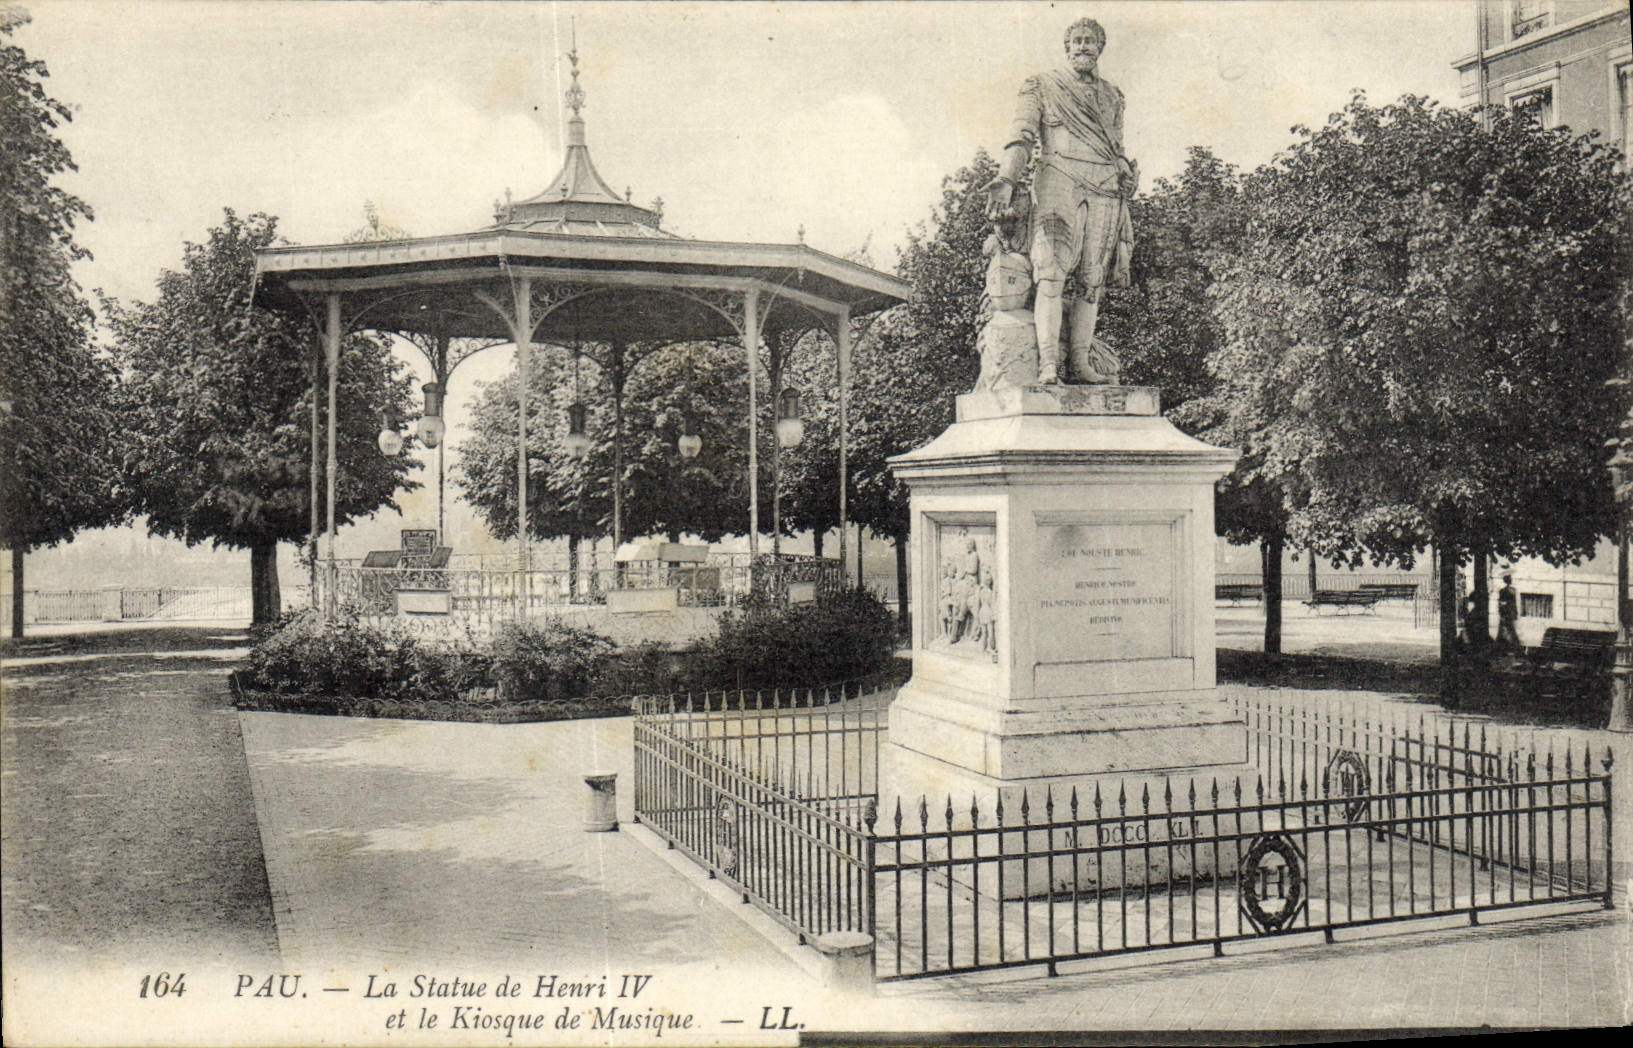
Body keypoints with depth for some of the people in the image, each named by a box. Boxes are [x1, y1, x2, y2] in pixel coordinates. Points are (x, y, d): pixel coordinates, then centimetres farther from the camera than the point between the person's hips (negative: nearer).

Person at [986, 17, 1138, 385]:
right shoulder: (1042, 87, 13)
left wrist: (1126, 177, 9)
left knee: (1092, 280, -1)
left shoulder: (1112, 96, 25)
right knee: (1052, 274, -17)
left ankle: (1081, 362, 1)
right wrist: (1008, 180, -13)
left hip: (1105, 189, 4)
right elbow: (1021, 136, 1)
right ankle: (1047, 363, -24)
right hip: (1058, 181, -4)